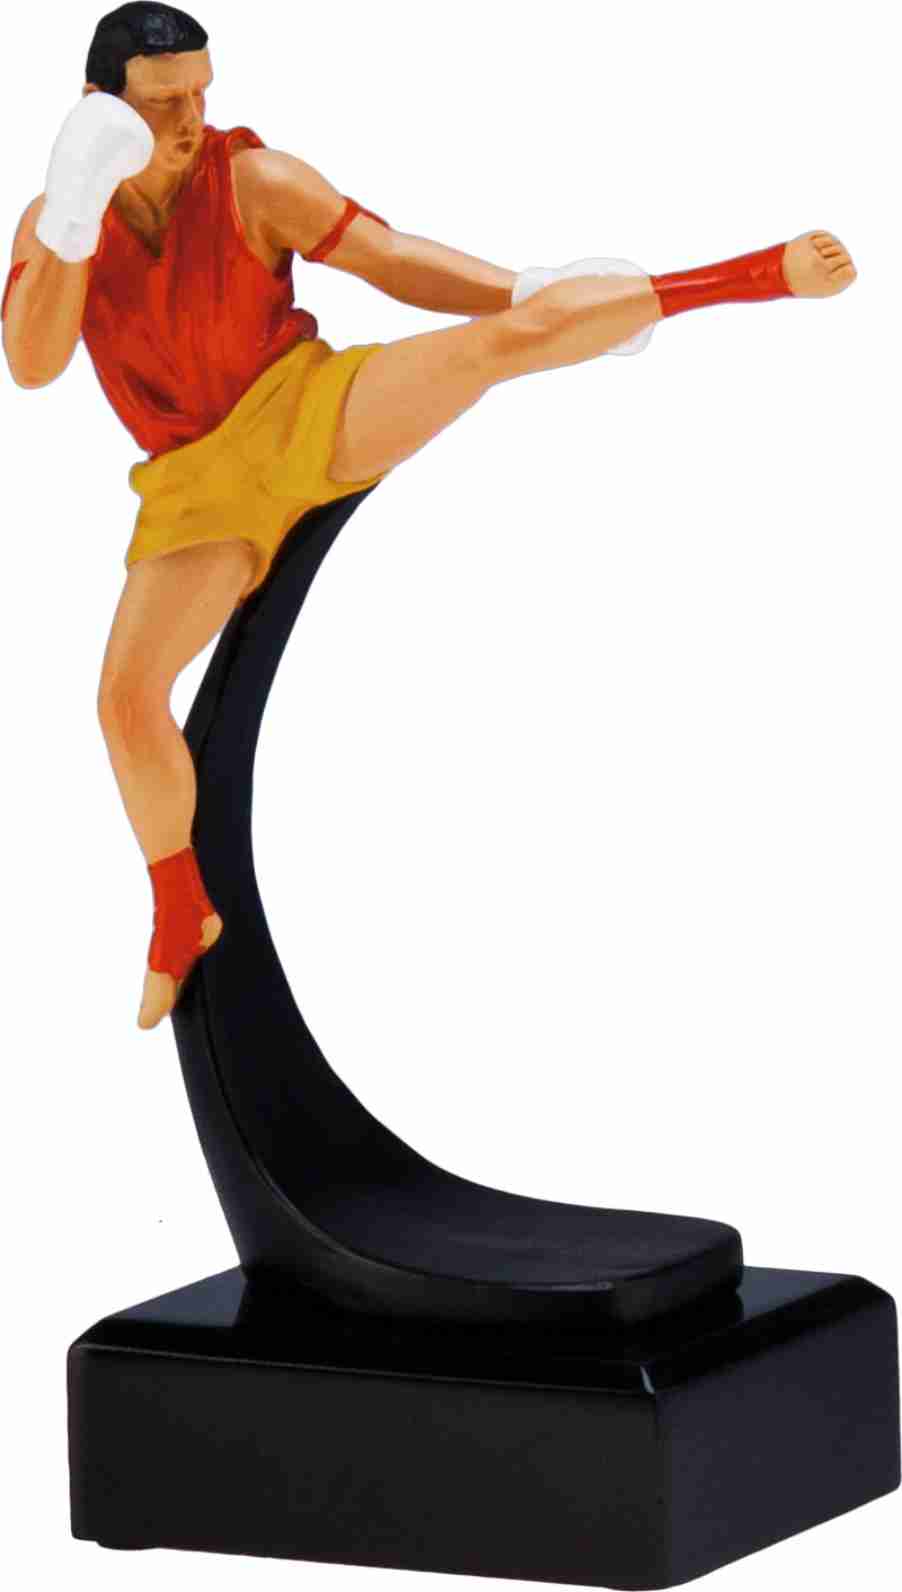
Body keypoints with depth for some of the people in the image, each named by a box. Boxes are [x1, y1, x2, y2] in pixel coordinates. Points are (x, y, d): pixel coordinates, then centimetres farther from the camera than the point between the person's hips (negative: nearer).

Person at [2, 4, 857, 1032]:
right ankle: (182, 918, 15)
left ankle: (760, 275, -26)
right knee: (126, 695, -8)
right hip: (204, 479, 3)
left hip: (307, 412, -3)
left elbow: (393, 260, -8)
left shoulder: (254, 181, -12)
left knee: (503, 338, -27)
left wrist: (524, 292, -20)